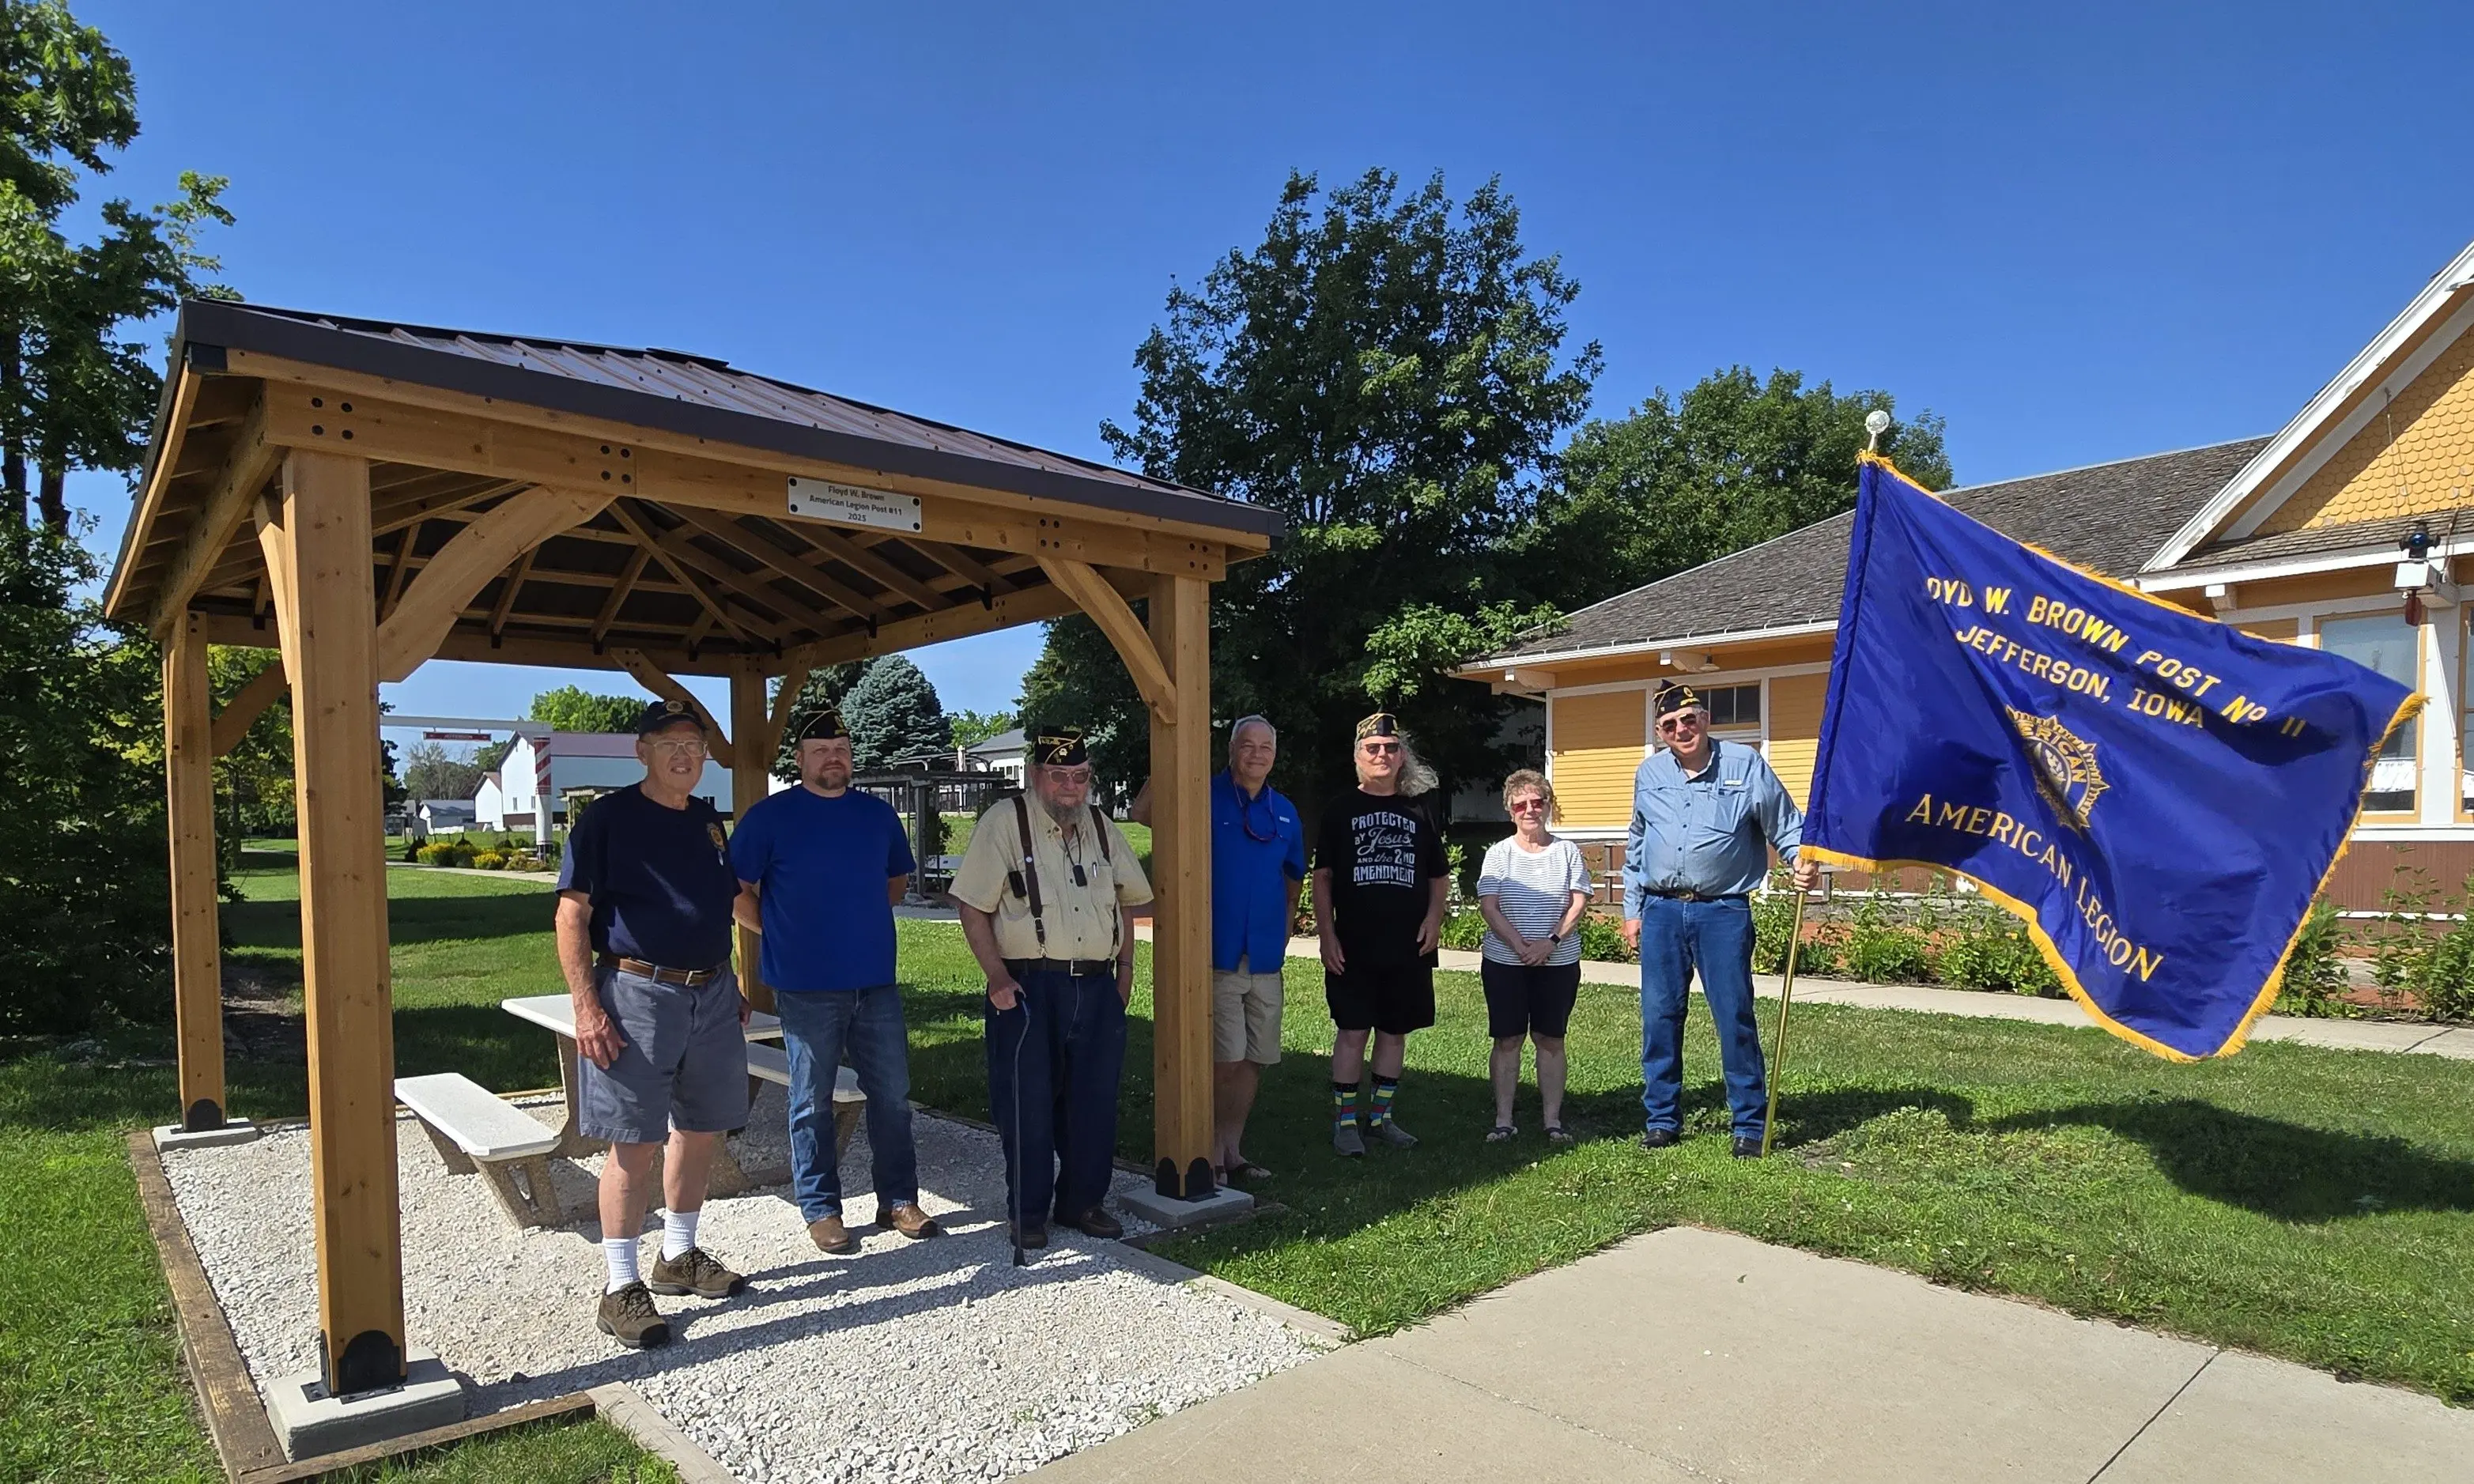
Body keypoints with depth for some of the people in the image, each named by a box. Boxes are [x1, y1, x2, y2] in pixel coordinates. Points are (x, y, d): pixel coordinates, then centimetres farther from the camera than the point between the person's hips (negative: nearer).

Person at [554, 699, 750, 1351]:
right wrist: (586, 1006, -16)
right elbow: (572, 914, -9)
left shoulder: (708, 822, 12)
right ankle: (621, 1287, 10)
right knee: (634, 1143, -2)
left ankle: (680, 1257, 30)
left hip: (713, 994, 6)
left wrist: (742, 987, 15)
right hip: (637, 993, -6)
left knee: (700, 1132, 13)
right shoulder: (607, 819, -6)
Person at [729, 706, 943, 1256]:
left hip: (876, 981, 4)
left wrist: (863, 918, 12)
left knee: (893, 1094, 8)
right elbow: (736, 889, -1)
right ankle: (820, 1210, 19)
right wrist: (778, 932, -1)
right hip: (806, 988, -4)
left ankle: (899, 1201, 21)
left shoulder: (878, 814, 9)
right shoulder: (771, 817, -3)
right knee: (813, 1103, 6)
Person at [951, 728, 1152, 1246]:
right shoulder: (1004, 822, -5)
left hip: (1097, 986, 5)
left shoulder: (1102, 828, 12)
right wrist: (997, 977, -14)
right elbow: (973, 907, -8)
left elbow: (1125, 901, 22)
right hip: (1028, 988, -5)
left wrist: (1125, 970, 14)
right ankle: (1028, 1214, 18)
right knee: (1029, 1105, 2)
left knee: (1094, 1103, 10)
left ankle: (1082, 1202, 27)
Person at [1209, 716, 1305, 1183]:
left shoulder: (1285, 812, 12)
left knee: (1255, 1060, 12)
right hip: (1217, 954, -5)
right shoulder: (1205, 798, -5)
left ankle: (1232, 1150, 26)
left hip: (1266, 958, 6)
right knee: (1225, 1060, -5)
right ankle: (1212, 1152, 12)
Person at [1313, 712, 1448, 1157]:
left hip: (1408, 948, 3)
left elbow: (1437, 877, 16)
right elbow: (1322, 878, 1)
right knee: (1352, 1032, -2)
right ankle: (1345, 1122, 9)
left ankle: (1381, 1117, 23)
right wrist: (1327, 936, -7)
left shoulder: (1417, 812, 10)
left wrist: (1433, 920, -1)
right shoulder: (1341, 810, 3)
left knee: (1395, 1032, 10)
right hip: (1353, 947, -3)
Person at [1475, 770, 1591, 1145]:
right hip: (1504, 962, 0)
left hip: (1559, 962, 0)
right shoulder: (1499, 853, 1)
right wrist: (1521, 946, -16)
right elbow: (1489, 907, -6)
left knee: (1551, 1040, 6)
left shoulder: (1567, 851, 3)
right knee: (1507, 1039, 4)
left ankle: (1552, 1120, 16)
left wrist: (1551, 941, -15)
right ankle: (1503, 1120, 13)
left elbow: (1578, 904, -3)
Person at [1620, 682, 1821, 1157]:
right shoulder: (1649, 773, 10)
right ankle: (1662, 1118, 18)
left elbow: (1785, 825, 5)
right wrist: (1632, 909, 17)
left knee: (1735, 1018, -1)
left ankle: (1749, 1124, 11)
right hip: (1661, 912, 3)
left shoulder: (1745, 764, -1)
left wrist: (1802, 860, -16)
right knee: (1659, 1018, 6)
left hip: (1723, 912, -3)